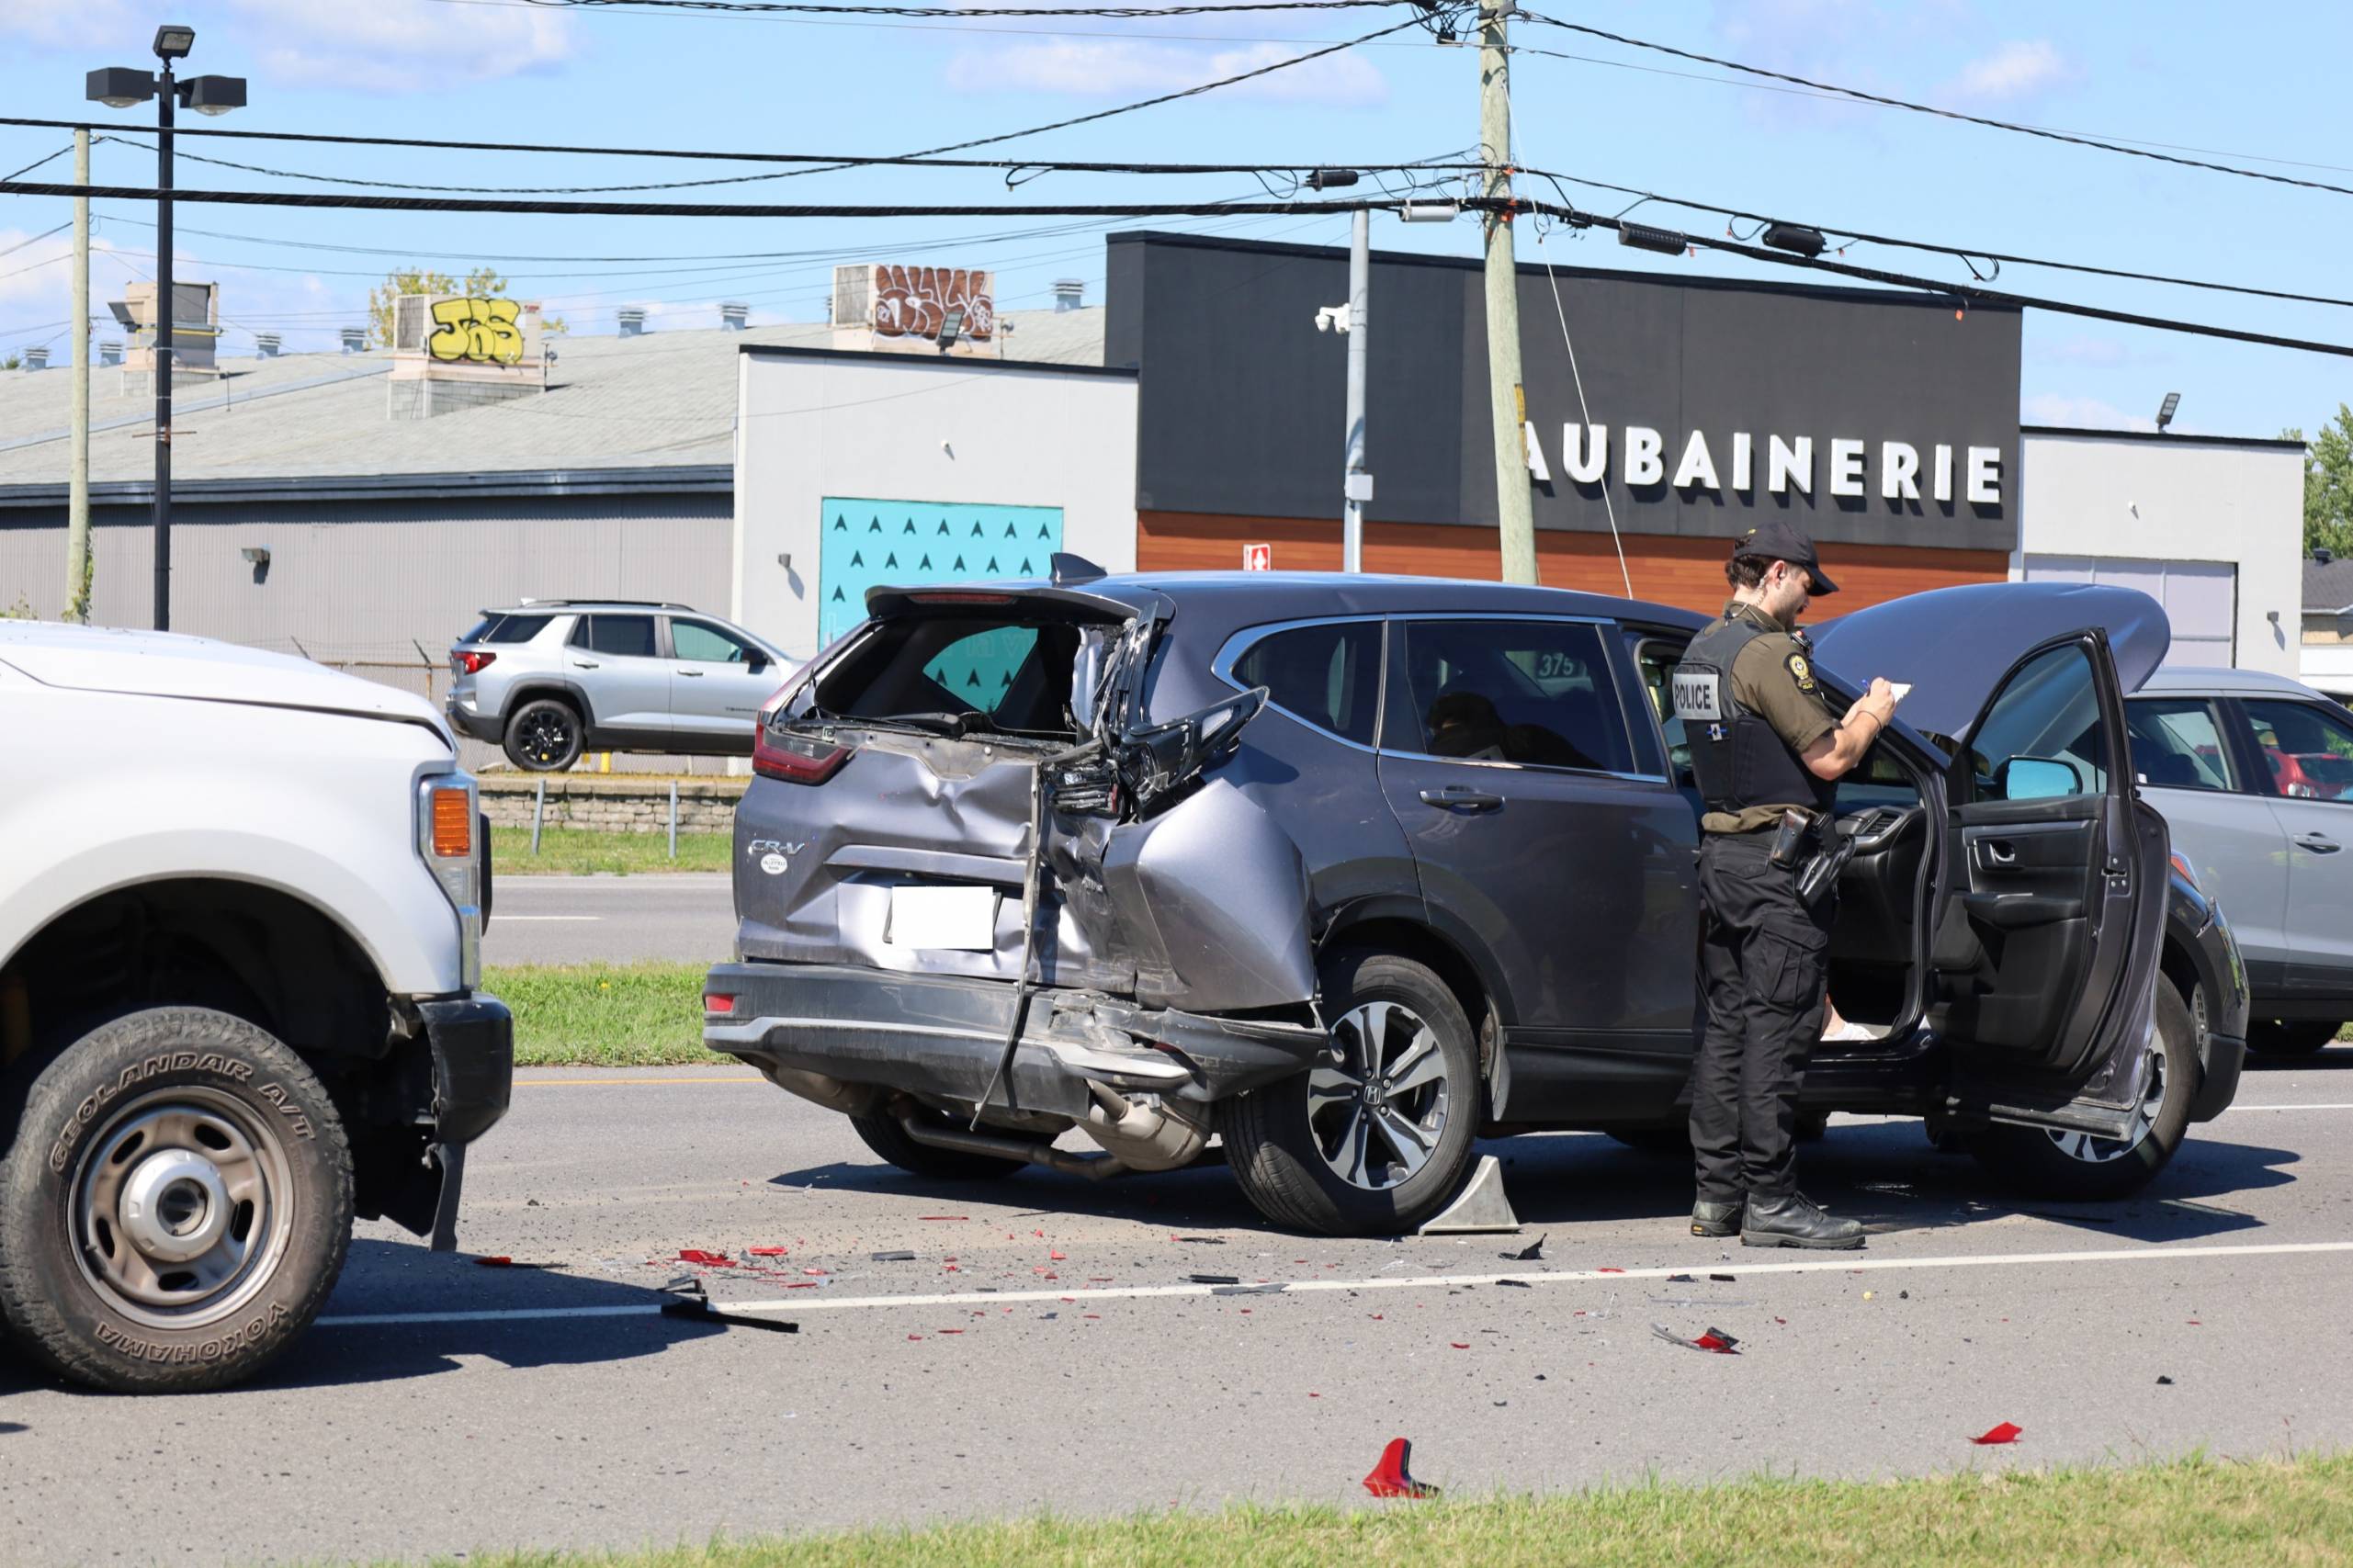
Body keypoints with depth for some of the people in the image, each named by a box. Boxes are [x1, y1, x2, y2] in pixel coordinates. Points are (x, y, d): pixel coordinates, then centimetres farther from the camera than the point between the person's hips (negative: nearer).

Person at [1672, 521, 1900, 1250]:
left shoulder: (1698, 652, 15)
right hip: (1777, 861, -9)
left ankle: (1717, 1194, 13)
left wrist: (1847, 719, 21)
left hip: (1719, 853, 9)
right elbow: (1829, 758, -15)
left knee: (1725, 1024, 11)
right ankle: (1771, 1202, -6)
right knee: (1775, 1028, -7)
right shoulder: (1769, 653, -14)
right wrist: (1874, 713, 3)